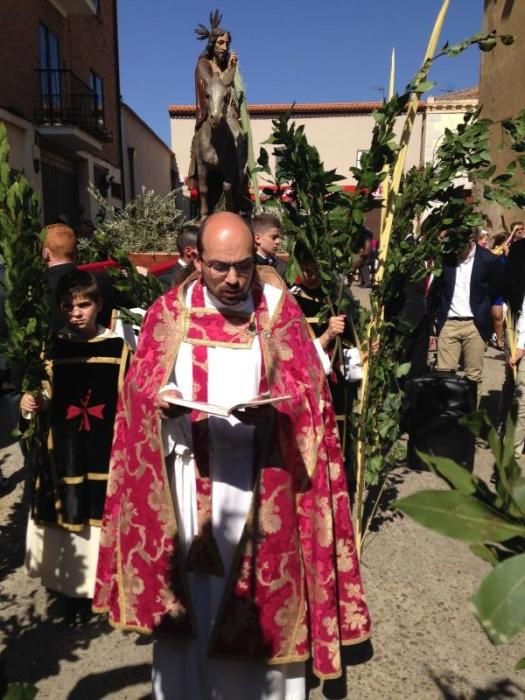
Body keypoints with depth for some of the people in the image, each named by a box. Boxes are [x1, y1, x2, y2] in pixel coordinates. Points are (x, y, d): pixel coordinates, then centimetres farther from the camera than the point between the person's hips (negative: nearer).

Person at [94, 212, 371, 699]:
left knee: (257, 589, 11)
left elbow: (304, 387, -4)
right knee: (190, 585, 15)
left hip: (256, 476, -1)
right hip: (186, 474, 2)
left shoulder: (279, 310, -2)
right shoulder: (169, 311, 2)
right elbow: (139, 380, 4)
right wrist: (161, 395, -18)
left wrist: (272, 407, -25)